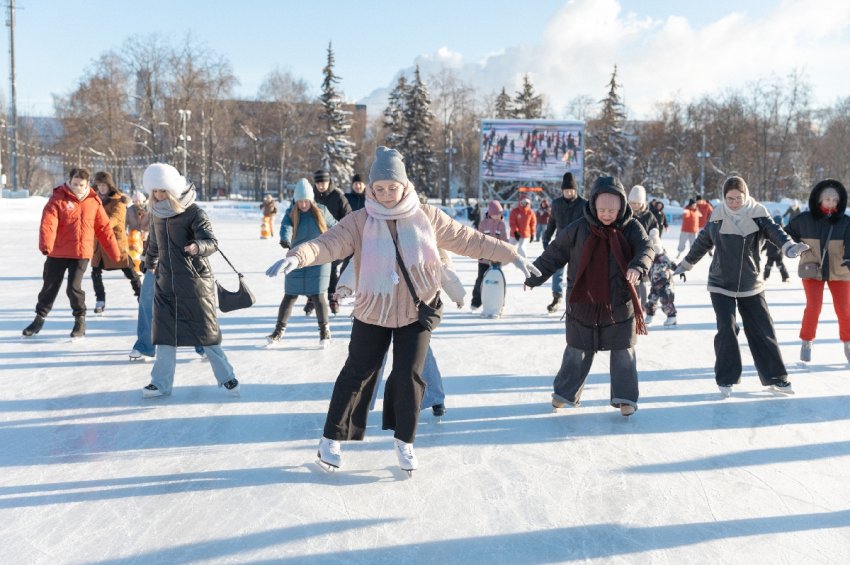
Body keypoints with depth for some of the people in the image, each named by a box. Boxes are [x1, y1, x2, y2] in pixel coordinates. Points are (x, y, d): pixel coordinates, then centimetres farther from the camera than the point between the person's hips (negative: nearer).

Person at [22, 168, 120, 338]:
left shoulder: (93, 201, 2)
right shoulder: (58, 199, -6)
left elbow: (104, 228, 6)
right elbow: (48, 223, -19)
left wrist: (115, 253, 6)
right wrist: (45, 245, -36)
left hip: (82, 254, 0)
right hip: (57, 253, 0)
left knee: (74, 287, -7)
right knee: (50, 286, 11)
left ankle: (80, 319, 14)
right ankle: (40, 318, 29)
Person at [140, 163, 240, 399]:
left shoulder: (193, 213, -12)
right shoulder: (157, 213, 6)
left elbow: (212, 242, -25)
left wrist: (198, 247, -46)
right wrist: (149, 264, 39)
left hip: (195, 282, -5)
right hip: (165, 283, 5)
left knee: (206, 333, 1)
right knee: (164, 334, 5)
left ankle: (226, 377, 15)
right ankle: (161, 383, 14)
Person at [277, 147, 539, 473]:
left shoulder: (427, 217, -5)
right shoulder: (360, 222, -10)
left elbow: (469, 240, 2)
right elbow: (330, 244, -23)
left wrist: (511, 255, 3)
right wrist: (299, 256, -43)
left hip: (417, 311, 1)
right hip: (373, 312, -1)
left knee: (409, 375, 0)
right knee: (358, 372, 6)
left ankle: (404, 440, 20)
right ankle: (332, 438, 20)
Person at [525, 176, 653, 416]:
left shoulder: (631, 228, -6)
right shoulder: (578, 229, -6)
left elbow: (646, 248, -20)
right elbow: (554, 254, 1)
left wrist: (637, 267, -42)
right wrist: (533, 277, -2)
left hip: (620, 305, 0)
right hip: (583, 304, 0)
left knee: (623, 353, 7)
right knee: (577, 353, 13)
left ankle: (625, 397, 20)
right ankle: (565, 392, 28)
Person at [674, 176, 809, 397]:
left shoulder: (757, 214, -5)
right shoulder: (717, 216, -3)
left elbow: (774, 230, -20)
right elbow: (703, 242, 10)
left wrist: (788, 246, -41)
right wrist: (686, 264, 20)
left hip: (751, 285, 1)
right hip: (721, 285, -1)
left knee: (763, 330, 4)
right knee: (726, 329, -8)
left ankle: (775, 377, 18)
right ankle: (726, 380, 6)